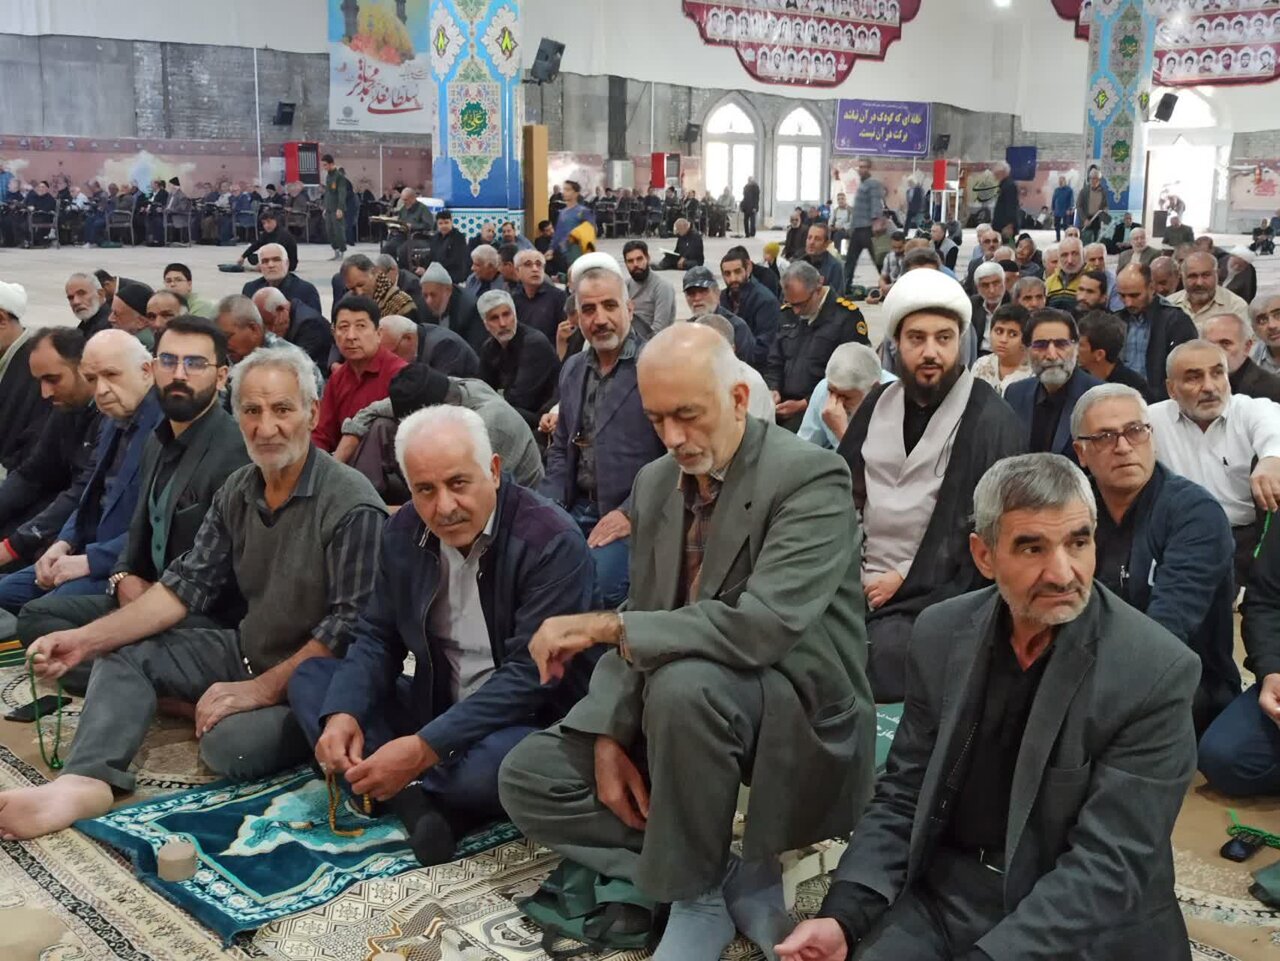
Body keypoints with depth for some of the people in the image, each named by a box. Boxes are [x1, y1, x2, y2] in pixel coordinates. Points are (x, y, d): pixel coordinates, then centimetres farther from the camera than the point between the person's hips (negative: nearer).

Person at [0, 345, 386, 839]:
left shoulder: (352, 506, -20)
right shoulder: (238, 491, 3)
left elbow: (350, 628, -21)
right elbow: (187, 585, 2)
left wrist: (262, 689, -21)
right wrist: (86, 640, -8)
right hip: (245, 651, 8)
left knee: (230, 742, -35)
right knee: (124, 653, -4)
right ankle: (85, 783, -22)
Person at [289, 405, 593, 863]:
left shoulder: (552, 542, -21)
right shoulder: (403, 533, 0)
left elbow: (530, 675, -25)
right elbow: (377, 638, 7)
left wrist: (425, 748, -30)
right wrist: (342, 713, -15)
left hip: (523, 722, -7)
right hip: (432, 705, 7)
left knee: (496, 764, -40)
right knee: (310, 678, -1)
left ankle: (406, 791, -6)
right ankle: (417, 800, -19)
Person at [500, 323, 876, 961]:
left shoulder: (810, 477, -19)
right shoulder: (655, 483, 5)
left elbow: (763, 626, -33)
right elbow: (643, 622, 9)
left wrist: (606, 626, -27)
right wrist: (609, 735, -6)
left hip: (796, 713, -7)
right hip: (675, 702, 8)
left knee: (685, 682, -38)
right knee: (528, 777, 0)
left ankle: (699, 890, -13)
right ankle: (726, 874, -5)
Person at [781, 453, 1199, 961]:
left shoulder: (1157, 673, -15)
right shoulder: (942, 634, -2)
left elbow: (1109, 865, -19)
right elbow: (903, 796, 3)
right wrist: (843, 916, -12)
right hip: (942, 898, 3)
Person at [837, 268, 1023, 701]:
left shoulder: (991, 421, -7)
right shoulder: (878, 404, 11)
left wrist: (906, 580, -10)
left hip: (936, 593, -5)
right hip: (863, 582, 5)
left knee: (880, 653, -29)